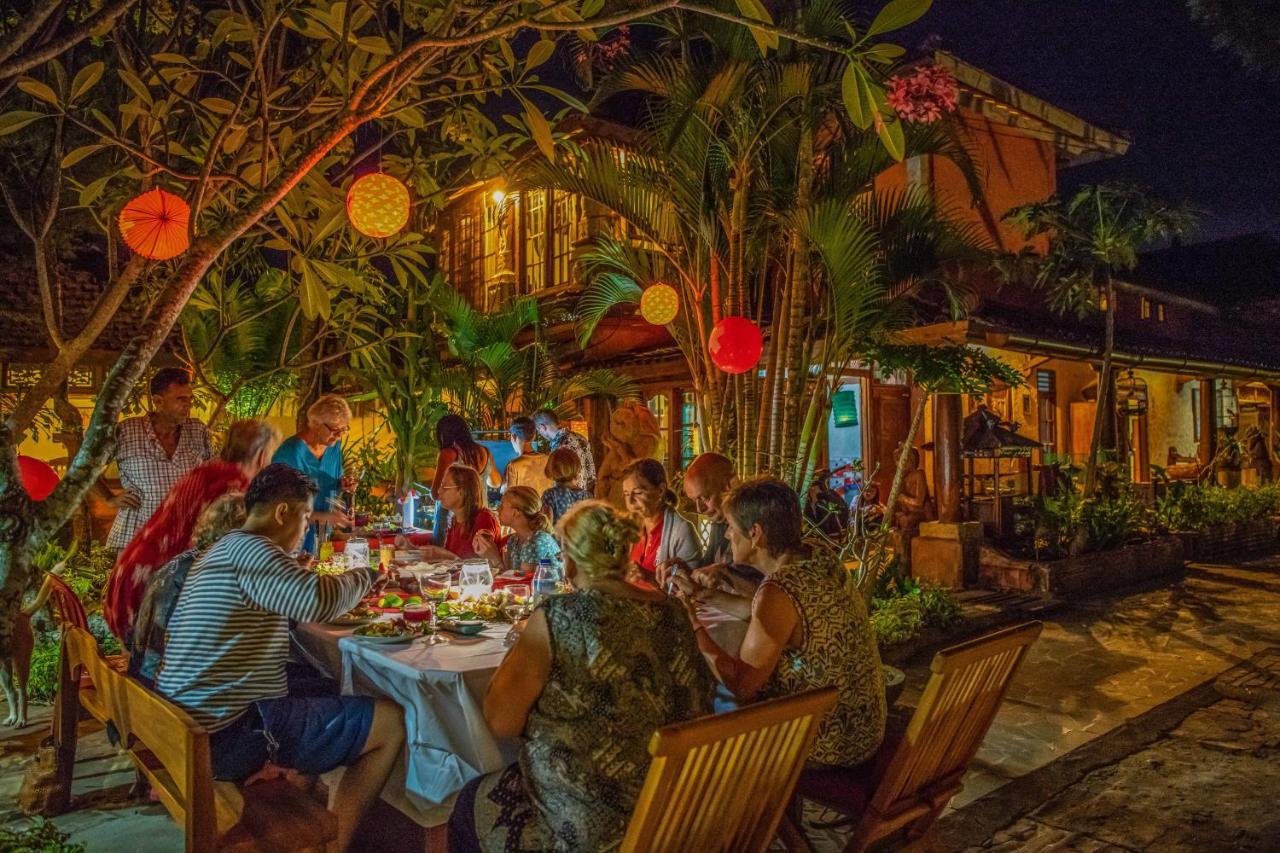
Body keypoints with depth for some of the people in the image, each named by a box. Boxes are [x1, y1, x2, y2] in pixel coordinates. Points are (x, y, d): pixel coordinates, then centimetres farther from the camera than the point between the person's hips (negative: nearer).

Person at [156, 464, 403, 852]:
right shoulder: (247, 548, -15)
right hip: (228, 732, -11)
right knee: (393, 721, -8)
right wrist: (363, 575, -12)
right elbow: (317, 601, -31)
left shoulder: (219, 552, 18)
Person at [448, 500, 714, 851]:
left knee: (470, 803, 23)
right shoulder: (669, 609, -3)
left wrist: (520, 652, 2)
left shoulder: (558, 617, -21)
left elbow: (501, 722, -15)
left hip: (590, 825, -6)